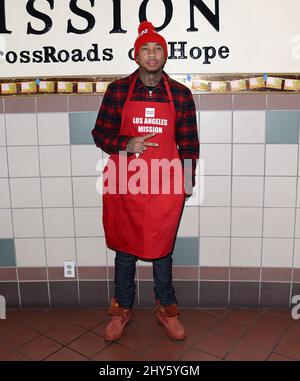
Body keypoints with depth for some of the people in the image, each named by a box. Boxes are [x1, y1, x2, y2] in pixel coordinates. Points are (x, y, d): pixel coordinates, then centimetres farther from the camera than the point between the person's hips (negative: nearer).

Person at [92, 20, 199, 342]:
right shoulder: (118, 90, 0)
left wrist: (188, 181, 6)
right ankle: (122, 310, 33)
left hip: (165, 186, 0)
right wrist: (127, 144, -14)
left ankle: (167, 310, 33)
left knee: (161, 249, 11)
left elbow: (188, 142, 6)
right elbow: (100, 133, 3)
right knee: (124, 249, 12)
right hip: (124, 184, 0)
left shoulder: (181, 94, 2)